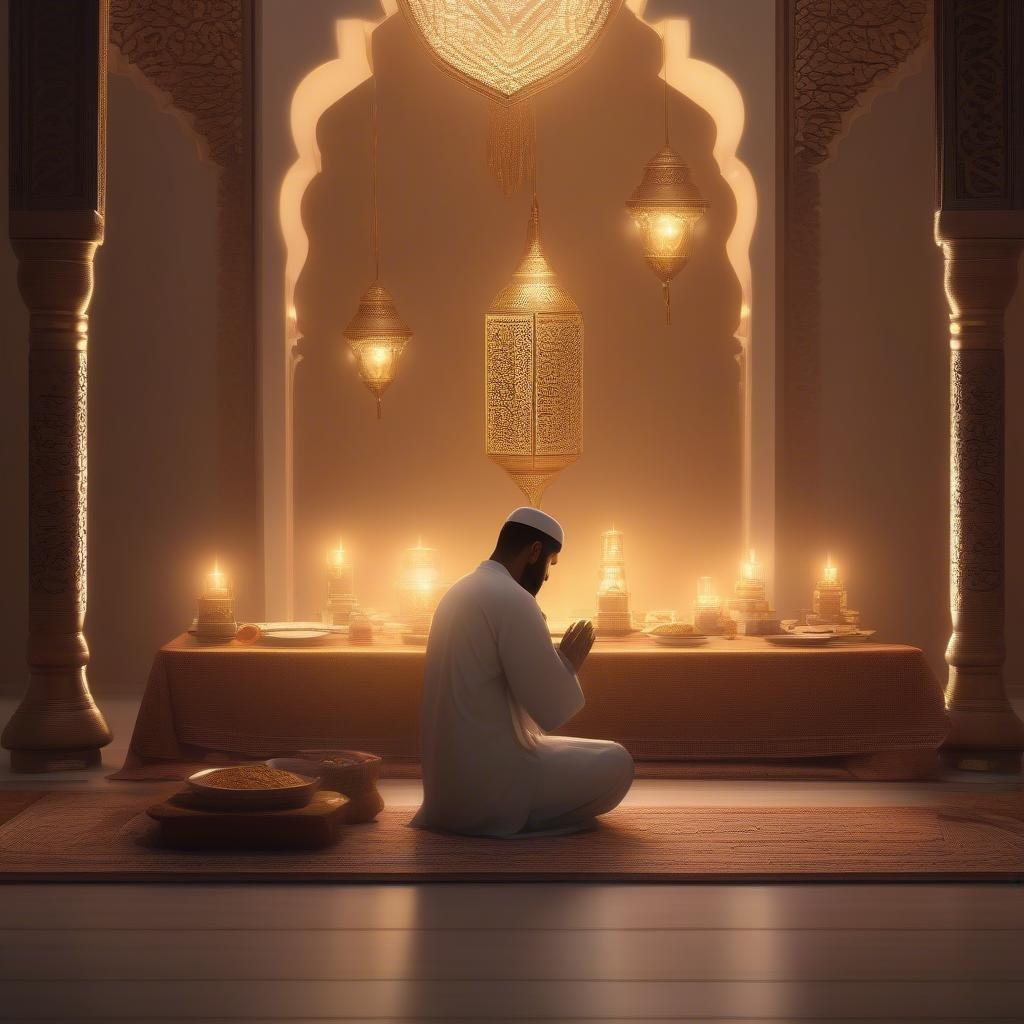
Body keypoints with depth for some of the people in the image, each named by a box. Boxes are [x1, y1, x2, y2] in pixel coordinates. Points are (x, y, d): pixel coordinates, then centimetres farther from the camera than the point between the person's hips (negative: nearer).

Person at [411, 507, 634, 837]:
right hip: (489, 787, -9)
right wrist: (570, 664, 2)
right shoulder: (513, 599, -18)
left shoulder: (461, 591, 12)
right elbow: (552, 710, -17)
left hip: (448, 779, 9)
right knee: (617, 763, 2)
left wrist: (558, 660, 18)